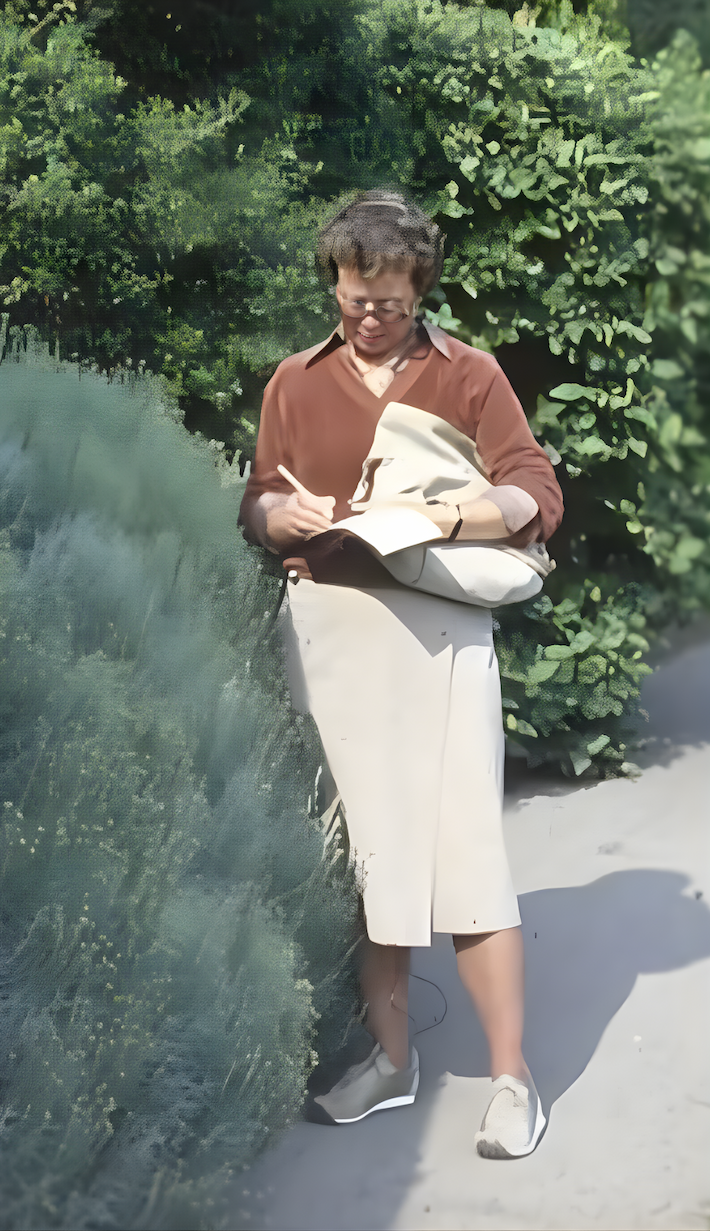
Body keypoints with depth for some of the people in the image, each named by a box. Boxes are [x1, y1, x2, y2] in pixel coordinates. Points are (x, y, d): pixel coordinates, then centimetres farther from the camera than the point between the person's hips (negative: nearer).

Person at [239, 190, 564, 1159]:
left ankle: (513, 1080, 5)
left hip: (434, 627, -3)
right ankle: (391, 1057, 23)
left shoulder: (469, 374, 5)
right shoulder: (295, 381, 14)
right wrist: (284, 513, -8)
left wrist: (451, 515, -21)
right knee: (357, 849, 8)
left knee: (463, 848, -6)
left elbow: (541, 497, -2)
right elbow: (255, 510, 15)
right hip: (326, 628, 3)